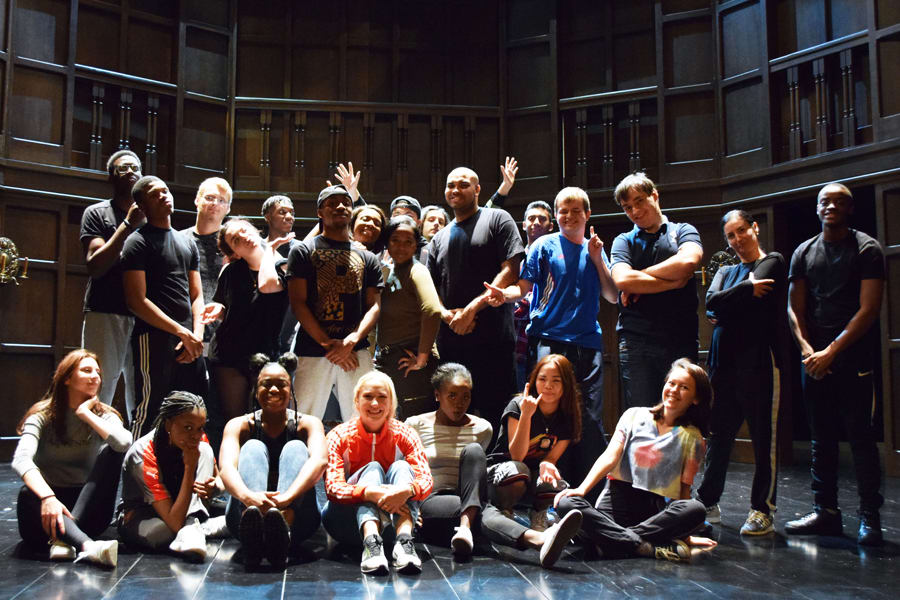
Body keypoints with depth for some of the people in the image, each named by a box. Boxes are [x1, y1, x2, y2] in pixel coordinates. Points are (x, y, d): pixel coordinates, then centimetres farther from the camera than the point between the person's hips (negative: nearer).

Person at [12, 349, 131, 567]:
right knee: (27, 495, -35)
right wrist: (47, 497, -39)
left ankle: (65, 538, -35)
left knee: (111, 451, -22)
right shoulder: (43, 415, -2)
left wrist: (86, 414, -12)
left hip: (86, 508, 2)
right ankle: (87, 546, -57)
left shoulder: (104, 415, 4)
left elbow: (124, 443, -21)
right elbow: (21, 460, -22)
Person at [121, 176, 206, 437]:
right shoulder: (138, 242, 1)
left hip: (189, 342, 6)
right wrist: (182, 332, -12)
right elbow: (137, 301, -8)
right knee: (149, 414, -9)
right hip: (154, 338, -6)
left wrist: (197, 334, 1)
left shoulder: (188, 244, 21)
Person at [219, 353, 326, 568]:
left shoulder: (307, 424, 4)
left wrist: (287, 497, -41)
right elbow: (227, 466, -17)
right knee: (253, 447, -19)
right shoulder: (240, 425, 5)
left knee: (295, 448, -19)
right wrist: (247, 496, -42)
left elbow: (319, 460, -20)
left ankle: (283, 528, -51)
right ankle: (252, 527, -53)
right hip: (245, 513, 0)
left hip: (297, 516, 0)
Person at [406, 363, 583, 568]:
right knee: (485, 511, -36)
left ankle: (466, 525, -47)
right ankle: (539, 539, -63)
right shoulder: (416, 425, 5)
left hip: (470, 499, 3)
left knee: (473, 450, -31)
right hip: (429, 502, -3)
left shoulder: (482, 428, 11)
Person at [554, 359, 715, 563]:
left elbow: (684, 488, 8)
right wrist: (582, 489, -15)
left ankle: (611, 538, -30)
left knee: (696, 509, -32)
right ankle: (651, 548, -36)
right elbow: (610, 457, 0)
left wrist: (684, 534, -1)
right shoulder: (635, 416, 11)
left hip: (655, 510, 0)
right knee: (567, 504, -29)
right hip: (617, 500, 1)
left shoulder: (693, 439, 10)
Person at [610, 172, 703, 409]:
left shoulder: (683, 231, 13)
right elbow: (622, 280, -7)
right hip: (636, 343, 0)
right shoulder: (624, 241, 13)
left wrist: (639, 278, -4)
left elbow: (688, 262, -11)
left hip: (681, 340, 0)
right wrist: (675, 282, -6)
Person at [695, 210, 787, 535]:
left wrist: (725, 307, -3)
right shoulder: (725, 271, 21)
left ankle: (762, 511, 5)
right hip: (723, 361, 6)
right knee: (719, 435, 8)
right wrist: (748, 290, -8)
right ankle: (708, 503, 18)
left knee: (764, 438, -2)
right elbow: (711, 302, 2)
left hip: (759, 359, -5)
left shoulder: (772, 262, 5)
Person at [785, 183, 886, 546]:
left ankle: (869, 516, 1)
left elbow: (868, 309, -8)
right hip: (814, 356, 5)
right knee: (821, 438, 7)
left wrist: (831, 351, -13)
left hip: (853, 356, -4)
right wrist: (807, 350, -6)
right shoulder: (804, 253, 14)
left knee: (860, 437, -6)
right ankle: (825, 512, 13)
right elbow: (795, 308, 10)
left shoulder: (867, 249, 0)